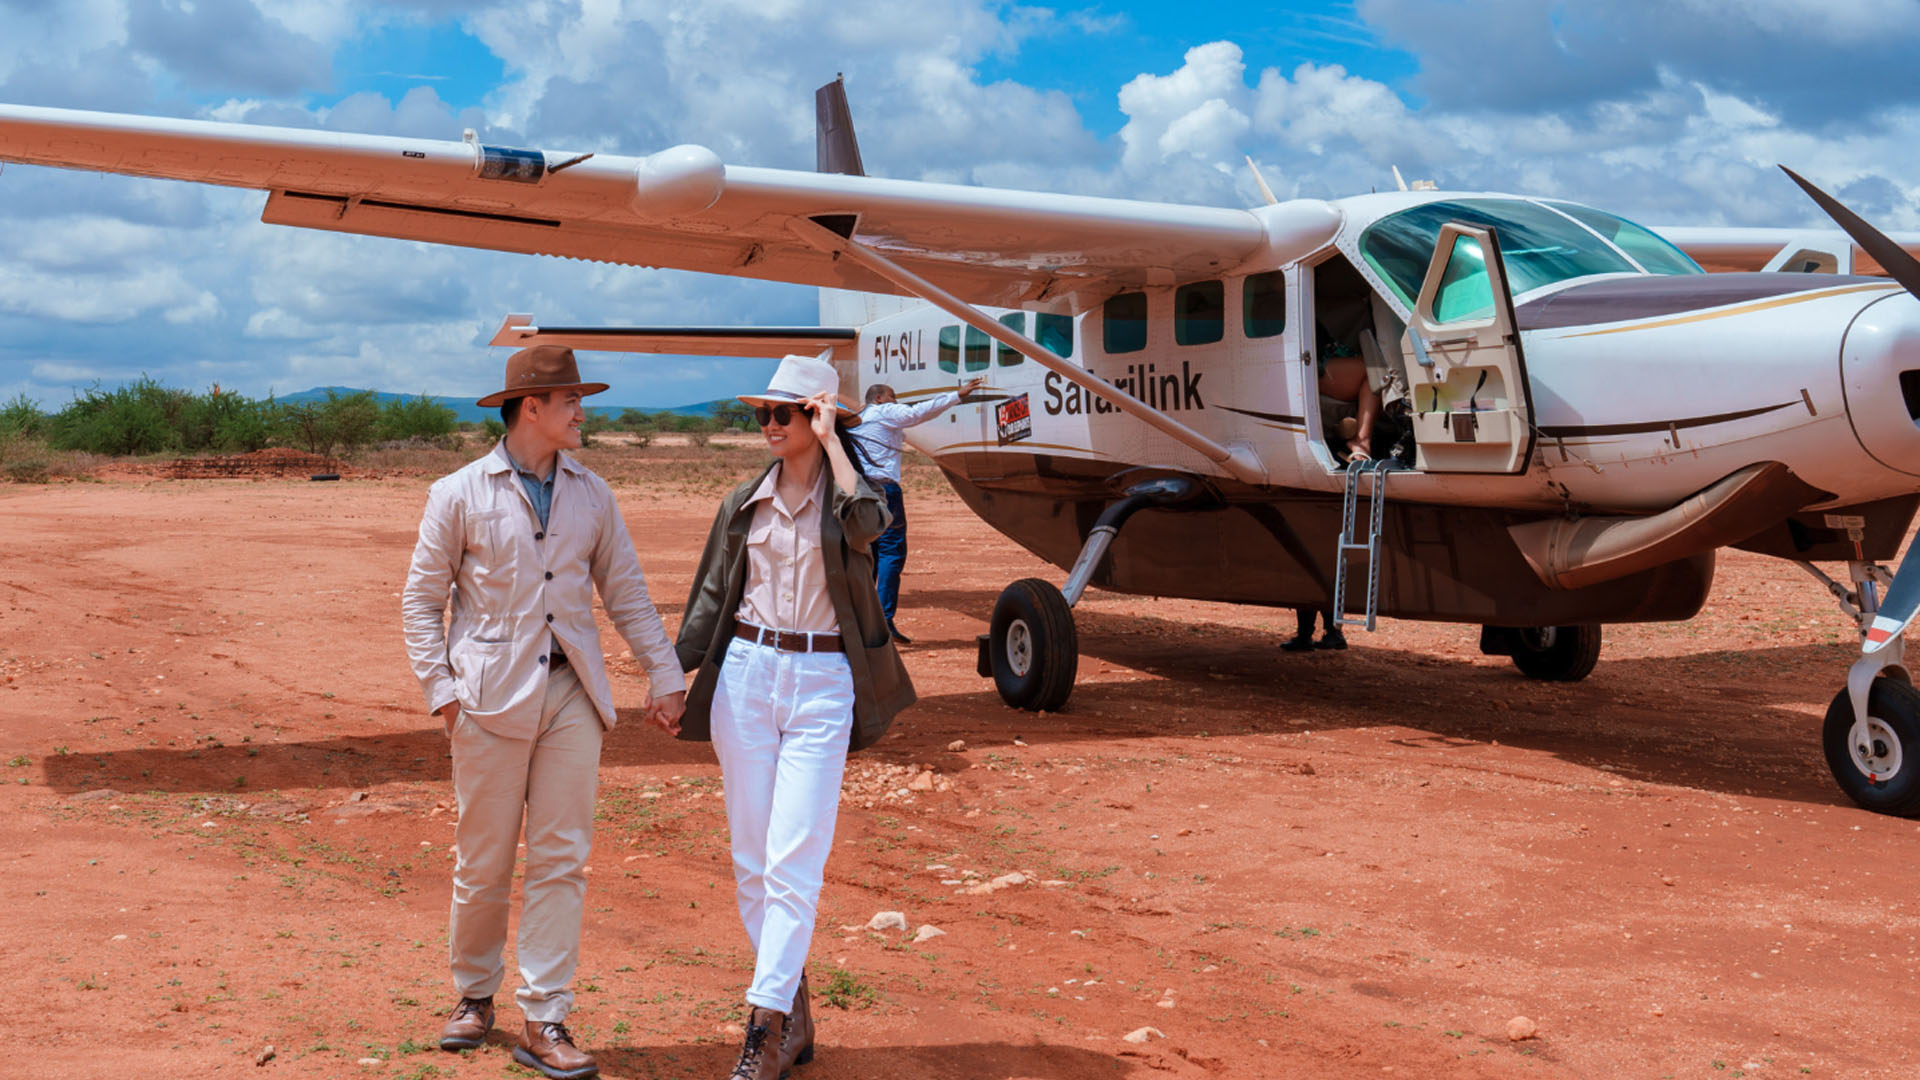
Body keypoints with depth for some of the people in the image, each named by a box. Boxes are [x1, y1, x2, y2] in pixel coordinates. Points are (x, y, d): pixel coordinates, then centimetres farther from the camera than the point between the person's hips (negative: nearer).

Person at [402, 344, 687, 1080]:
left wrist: (665, 675, 7)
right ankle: (474, 995, 27)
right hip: (492, 696, -3)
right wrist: (440, 689, -6)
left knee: (561, 859, 1)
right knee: (483, 860, 5)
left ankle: (544, 1021, 8)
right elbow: (422, 599, 3)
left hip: (572, 694, 3)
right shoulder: (459, 494, 0)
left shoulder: (591, 495, 10)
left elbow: (625, 592, 13)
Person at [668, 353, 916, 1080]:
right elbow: (711, 597, 14)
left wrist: (831, 440, -17)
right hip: (745, 674, 4)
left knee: (794, 860, -9)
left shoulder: (848, 491, 0)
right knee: (750, 859, 6)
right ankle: (794, 1018, 19)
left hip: (823, 683, -4)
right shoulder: (744, 504, 9)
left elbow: (866, 524, -25)